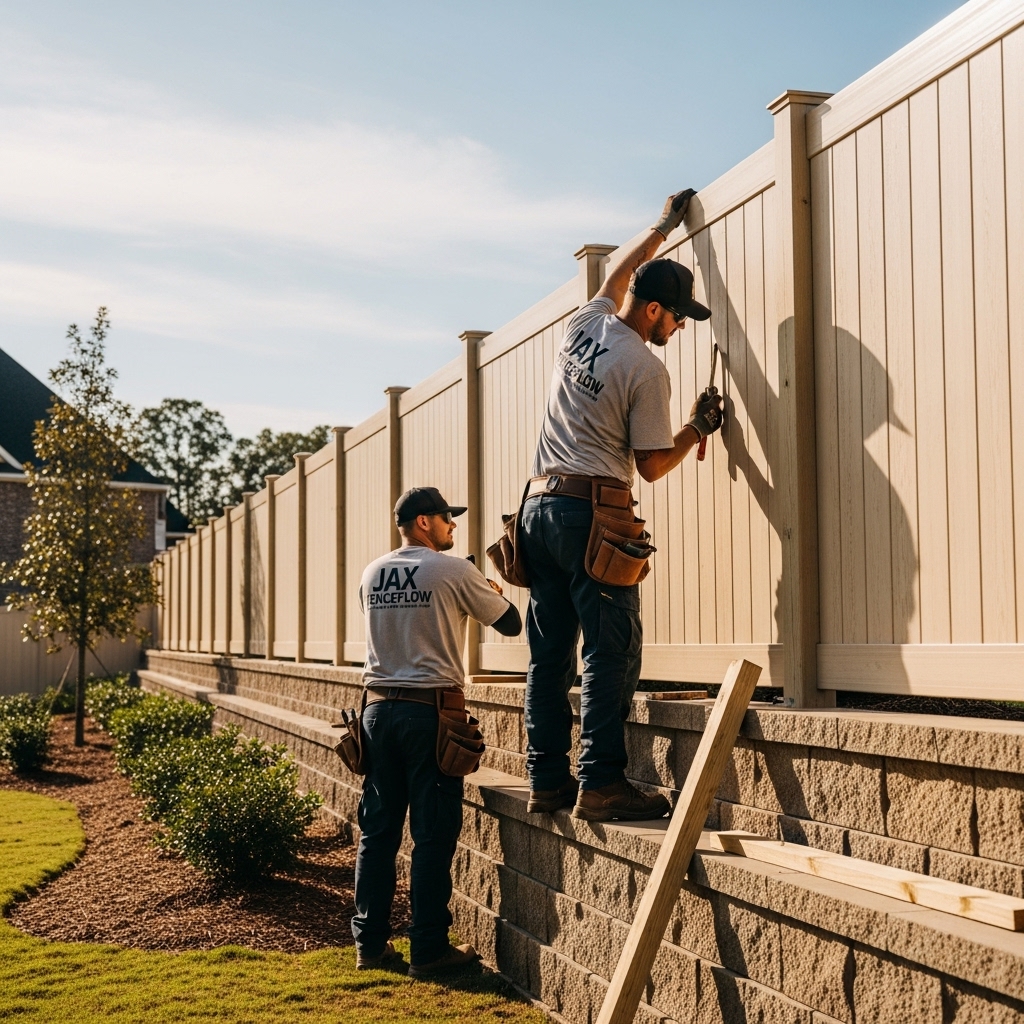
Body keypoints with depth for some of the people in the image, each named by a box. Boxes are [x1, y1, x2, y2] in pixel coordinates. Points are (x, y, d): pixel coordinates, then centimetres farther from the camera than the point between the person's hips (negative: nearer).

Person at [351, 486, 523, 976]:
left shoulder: (371, 574, 10)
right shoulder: (454, 572, -7)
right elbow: (510, 624, 2)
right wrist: (493, 592, 24)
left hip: (379, 709, 6)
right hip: (429, 710, -5)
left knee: (378, 830, 11)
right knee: (432, 836, 0)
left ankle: (370, 944, 16)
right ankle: (429, 950, 4)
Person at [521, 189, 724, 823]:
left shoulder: (584, 325, 11)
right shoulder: (645, 368, -9)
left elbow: (616, 277, 35)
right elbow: (652, 466, -5)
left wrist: (662, 230, 44)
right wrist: (697, 430, 11)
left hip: (539, 504, 8)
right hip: (591, 513, -8)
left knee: (550, 653, 8)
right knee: (612, 652, -7)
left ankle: (548, 780, 12)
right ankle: (601, 784, -11)